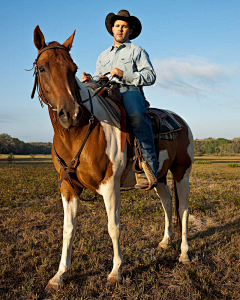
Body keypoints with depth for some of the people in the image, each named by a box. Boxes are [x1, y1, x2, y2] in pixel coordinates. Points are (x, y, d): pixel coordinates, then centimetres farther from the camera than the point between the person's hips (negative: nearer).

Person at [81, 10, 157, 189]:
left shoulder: (137, 51, 15)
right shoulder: (104, 56, 32)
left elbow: (150, 76, 2)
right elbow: (99, 79, 31)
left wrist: (124, 75, -11)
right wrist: (90, 80, 5)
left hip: (130, 91, -5)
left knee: (137, 116, -38)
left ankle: (148, 170, -41)